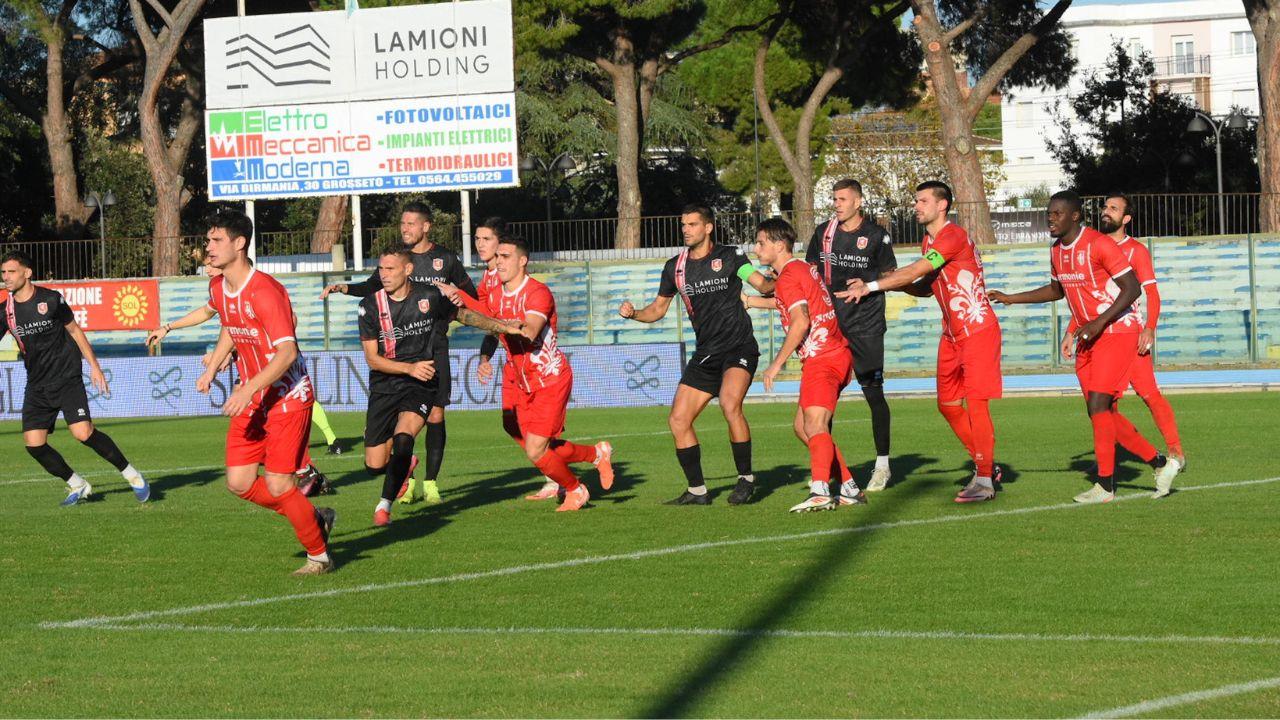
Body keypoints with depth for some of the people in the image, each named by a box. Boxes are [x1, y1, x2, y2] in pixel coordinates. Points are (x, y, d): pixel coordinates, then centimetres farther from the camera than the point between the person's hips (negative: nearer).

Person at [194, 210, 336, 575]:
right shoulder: (218, 288, 4)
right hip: (251, 399, 8)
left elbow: (287, 351, -30)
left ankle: (319, 556, 12)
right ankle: (315, 518, 22)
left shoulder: (264, 291, -23)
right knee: (239, 482, 2)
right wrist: (211, 369, 18)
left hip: (287, 397, -8)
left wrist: (249, 390, -36)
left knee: (277, 484, -9)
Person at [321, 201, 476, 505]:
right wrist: (344, 287, -1)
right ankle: (408, 482, 1)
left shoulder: (446, 258, 4)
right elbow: (373, 286, 15)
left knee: (435, 416, -3)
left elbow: (472, 293, 13)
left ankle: (430, 482, 5)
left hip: (435, 346, -1)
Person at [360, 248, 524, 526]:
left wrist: (504, 327, 8)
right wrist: (410, 368, -19)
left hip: (421, 387, -1)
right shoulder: (371, 306, -5)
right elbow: (372, 358, -6)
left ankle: (384, 505, -17)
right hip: (384, 387, 1)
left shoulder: (430, 297, -3)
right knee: (375, 466, 0)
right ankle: (406, 464, 37)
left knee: (402, 438, -30)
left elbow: (464, 315, 16)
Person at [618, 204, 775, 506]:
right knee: (678, 420, -1)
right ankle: (697, 491, 12)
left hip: (739, 348, -6)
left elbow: (762, 283, -11)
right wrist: (633, 313, 1)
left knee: (730, 403, -30)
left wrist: (776, 283, -33)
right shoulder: (675, 267, 11)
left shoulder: (729, 257, -2)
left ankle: (746, 478, -16)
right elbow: (658, 309, 21)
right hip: (705, 354, 6)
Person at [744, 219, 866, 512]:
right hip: (837, 355, 10)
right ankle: (849, 488, 15)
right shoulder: (803, 268, 20)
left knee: (815, 426, -23)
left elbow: (800, 322, -21)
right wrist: (750, 301, 44)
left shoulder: (788, 276, -10)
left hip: (823, 359, -10)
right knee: (803, 426, 15)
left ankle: (820, 492, -40)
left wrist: (776, 364, -16)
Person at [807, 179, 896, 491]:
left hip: (866, 327, -3)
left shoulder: (876, 235, -1)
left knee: (873, 392, -3)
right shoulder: (823, 233, 10)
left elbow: (890, 277, 4)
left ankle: (882, 463, 7)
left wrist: (866, 284, -13)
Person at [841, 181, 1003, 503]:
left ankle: (985, 481, -6)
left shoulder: (953, 236, -18)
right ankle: (985, 466, 20)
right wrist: (890, 284, 1)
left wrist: (869, 287, -22)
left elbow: (915, 271, -24)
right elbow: (926, 287, 18)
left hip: (978, 330, -10)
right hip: (952, 334, 10)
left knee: (975, 402, -11)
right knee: (948, 404, 9)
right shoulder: (929, 240, 13)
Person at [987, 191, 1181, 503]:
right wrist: (1011, 299, 20)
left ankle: (1105, 486, -9)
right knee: (1101, 412, 6)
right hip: (1088, 338, 9)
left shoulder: (1100, 245, -18)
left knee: (1098, 405, -15)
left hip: (1117, 333, -9)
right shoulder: (1057, 251, 8)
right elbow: (1058, 290, 26)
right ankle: (1159, 463, 17)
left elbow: (1132, 289, -19)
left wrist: (1099, 322, -25)